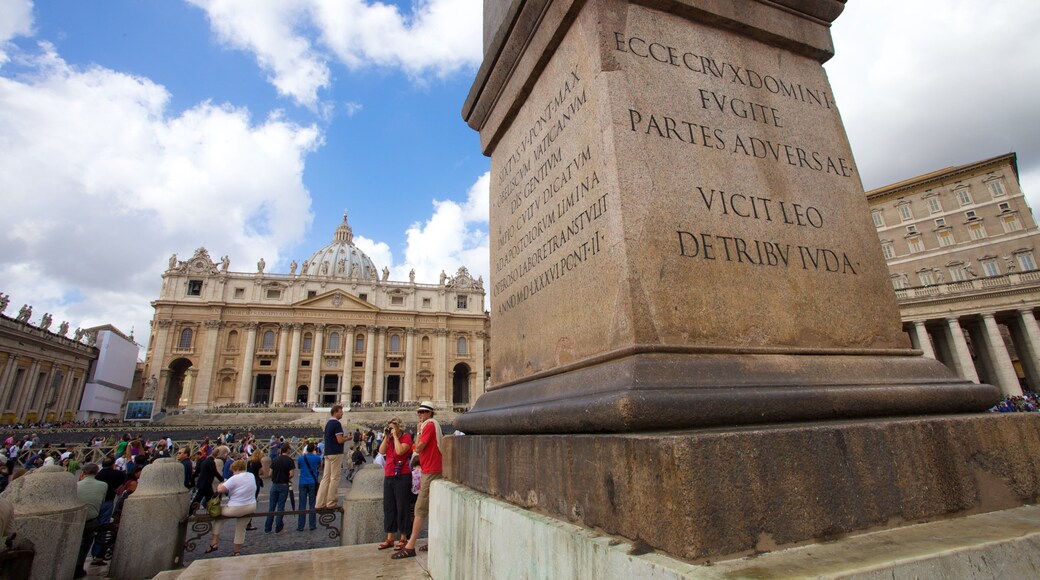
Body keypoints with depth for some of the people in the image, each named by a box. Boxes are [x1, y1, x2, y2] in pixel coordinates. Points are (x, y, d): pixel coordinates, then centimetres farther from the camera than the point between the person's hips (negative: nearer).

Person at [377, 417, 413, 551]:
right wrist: (386, 437, -4)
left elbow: (400, 451, -22)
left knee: (402, 508, 0)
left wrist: (395, 436, -15)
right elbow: (382, 451, 2)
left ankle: (403, 538, 10)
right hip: (388, 476, 7)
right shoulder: (389, 439, 14)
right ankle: (390, 538, 22)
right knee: (388, 507, 12)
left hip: (402, 476, -7)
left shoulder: (406, 437, -7)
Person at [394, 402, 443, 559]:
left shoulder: (429, 425, -12)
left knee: (420, 509, -8)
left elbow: (418, 448, -15)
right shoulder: (434, 425, 17)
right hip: (433, 470, 10)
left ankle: (410, 547, -5)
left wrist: (419, 431, -5)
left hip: (430, 472, -10)